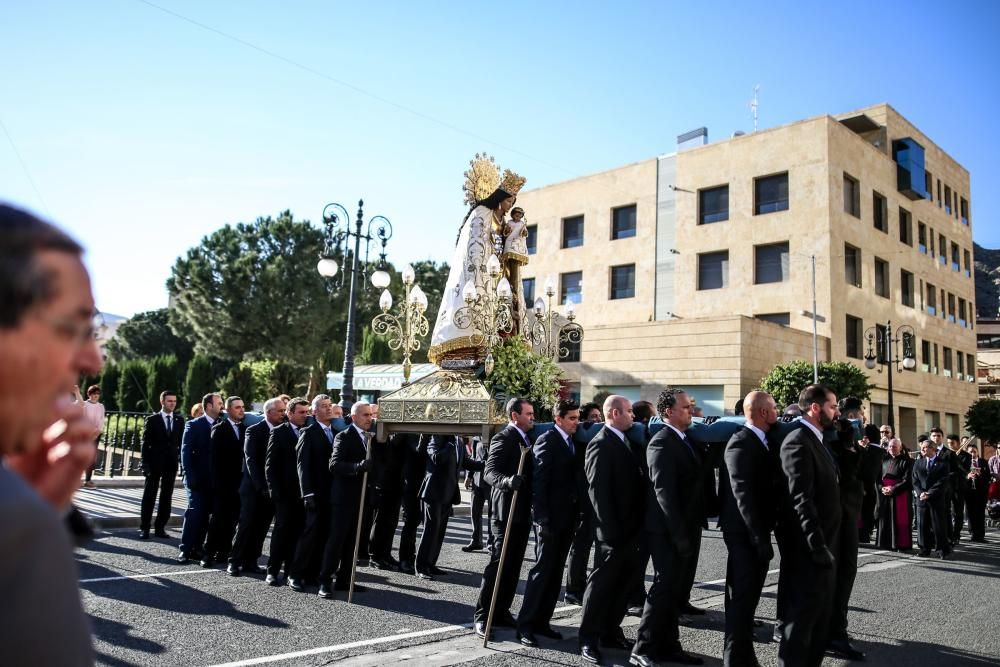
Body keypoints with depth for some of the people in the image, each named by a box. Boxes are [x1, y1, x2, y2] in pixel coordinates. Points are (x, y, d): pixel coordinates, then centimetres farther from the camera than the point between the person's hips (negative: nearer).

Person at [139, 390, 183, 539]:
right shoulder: (152, 420, -1)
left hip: (171, 464, 3)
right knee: (149, 497, 3)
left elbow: (181, 442, 9)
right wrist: (145, 465, -9)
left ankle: (160, 527, 14)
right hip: (154, 463, -3)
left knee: (166, 497, 6)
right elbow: (145, 444, -3)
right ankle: (144, 528, 11)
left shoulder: (179, 420, 7)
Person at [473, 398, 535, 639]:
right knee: (498, 565, -5)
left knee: (513, 566, 13)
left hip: (523, 512, 9)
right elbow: (490, 472, -24)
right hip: (506, 512, -9)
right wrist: (507, 481, -41)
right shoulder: (503, 438, -13)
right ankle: (481, 616, 3)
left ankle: (501, 612, 22)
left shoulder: (525, 438, 14)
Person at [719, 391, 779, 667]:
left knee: (749, 596, 17)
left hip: (758, 531, 9)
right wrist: (760, 538, -23)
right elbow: (743, 494, -23)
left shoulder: (763, 442, 10)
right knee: (741, 598, -2)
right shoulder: (741, 443, -18)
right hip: (744, 533, -9)